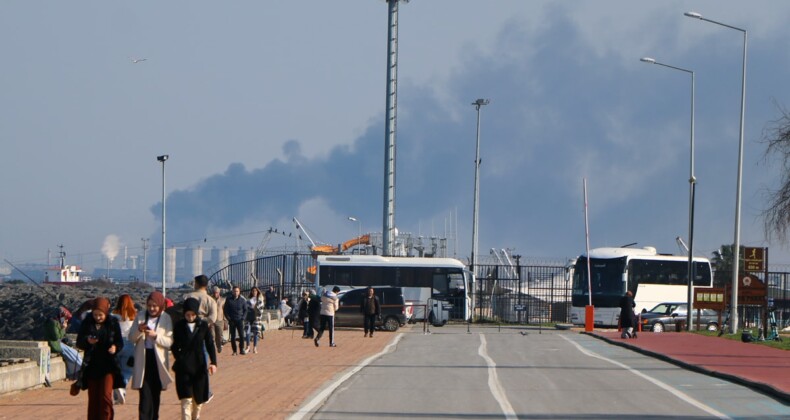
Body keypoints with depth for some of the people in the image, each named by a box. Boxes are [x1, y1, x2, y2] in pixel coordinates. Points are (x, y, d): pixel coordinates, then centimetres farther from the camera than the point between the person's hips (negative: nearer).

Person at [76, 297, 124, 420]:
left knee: (105, 396, -12)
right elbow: (79, 343, 3)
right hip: (92, 365, 2)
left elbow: (120, 342, 4)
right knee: (93, 398, 7)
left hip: (108, 365, -2)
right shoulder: (87, 323, 1)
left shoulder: (113, 323, -1)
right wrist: (87, 341, -19)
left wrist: (115, 347, -18)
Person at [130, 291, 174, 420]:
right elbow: (131, 338, 4)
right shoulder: (140, 317, 5)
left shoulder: (166, 319, 0)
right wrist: (139, 330, -16)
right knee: (145, 395, -9)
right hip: (143, 360, 0)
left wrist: (156, 335, -23)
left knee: (155, 395, 10)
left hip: (158, 360, 0)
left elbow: (170, 341, -8)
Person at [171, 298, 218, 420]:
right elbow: (175, 346, 6)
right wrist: (179, 358, -6)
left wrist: (213, 362, -11)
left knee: (199, 398, 12)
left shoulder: (204, 325, -1)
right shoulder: (179, 326, -3)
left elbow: (210, 344, 0)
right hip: (184, 368, -2)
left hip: (200, 367, 2)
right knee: (186, 400, -8)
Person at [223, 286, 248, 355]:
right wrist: (228, 318, -4)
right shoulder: (228, 300, 3)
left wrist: (243, 318, -3)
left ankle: (242, 349, 3)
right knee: (233, 337, 1)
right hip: (232, 321, 0)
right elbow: (225, 310, 6)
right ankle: (234, 351, 8)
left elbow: (245, 310, 10)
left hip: (240, 320, 0)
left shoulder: (243, 300, 3)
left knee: (241, 335, -8)